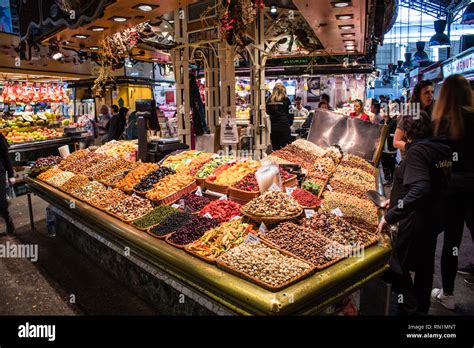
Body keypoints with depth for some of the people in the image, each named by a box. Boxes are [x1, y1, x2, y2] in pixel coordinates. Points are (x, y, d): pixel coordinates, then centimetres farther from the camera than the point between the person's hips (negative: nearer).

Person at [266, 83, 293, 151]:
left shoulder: (270, 100, 4)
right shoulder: (285, 100, -2)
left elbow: (268, 112, 11)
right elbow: (290, 114, 2)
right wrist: (289, 123, 15)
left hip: (273, 126, 3)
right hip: (284, 125, -3)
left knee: (275, 149, 8)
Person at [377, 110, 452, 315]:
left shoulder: (417, 150, -22)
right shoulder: (441, 149, 4)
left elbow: (419, 190, -35)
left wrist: (390, 215, -33)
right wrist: (398, 200, 17)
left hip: (415, 221, -9)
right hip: (433, 218, 9)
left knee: (398, 265, 8)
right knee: (425, 264, 21)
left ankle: (410, 309, 16)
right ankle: (422, 308, 38)